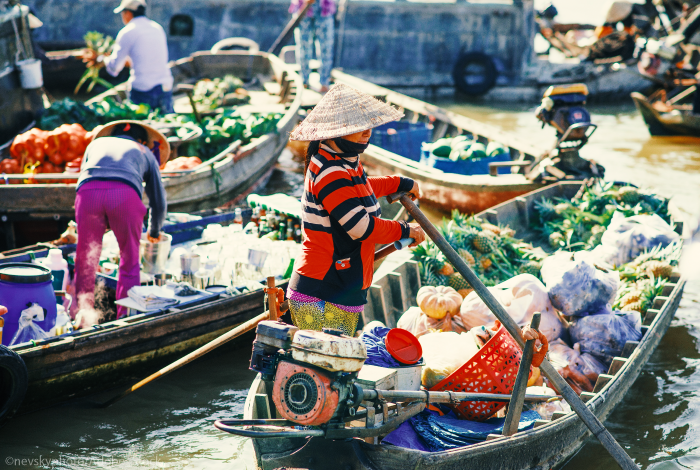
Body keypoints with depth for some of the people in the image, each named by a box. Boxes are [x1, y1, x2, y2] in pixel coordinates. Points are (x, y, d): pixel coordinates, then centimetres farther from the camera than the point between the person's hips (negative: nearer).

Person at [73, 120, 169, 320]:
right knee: (129, 260, 13)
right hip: (125, 192, -1)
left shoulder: (96, 143, 40)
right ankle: (124, 317, 11)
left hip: (88, 191, 1)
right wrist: (154, 232, 55)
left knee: (85, 259, 13)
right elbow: (159, 203, 37)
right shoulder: (146, 153, 36)